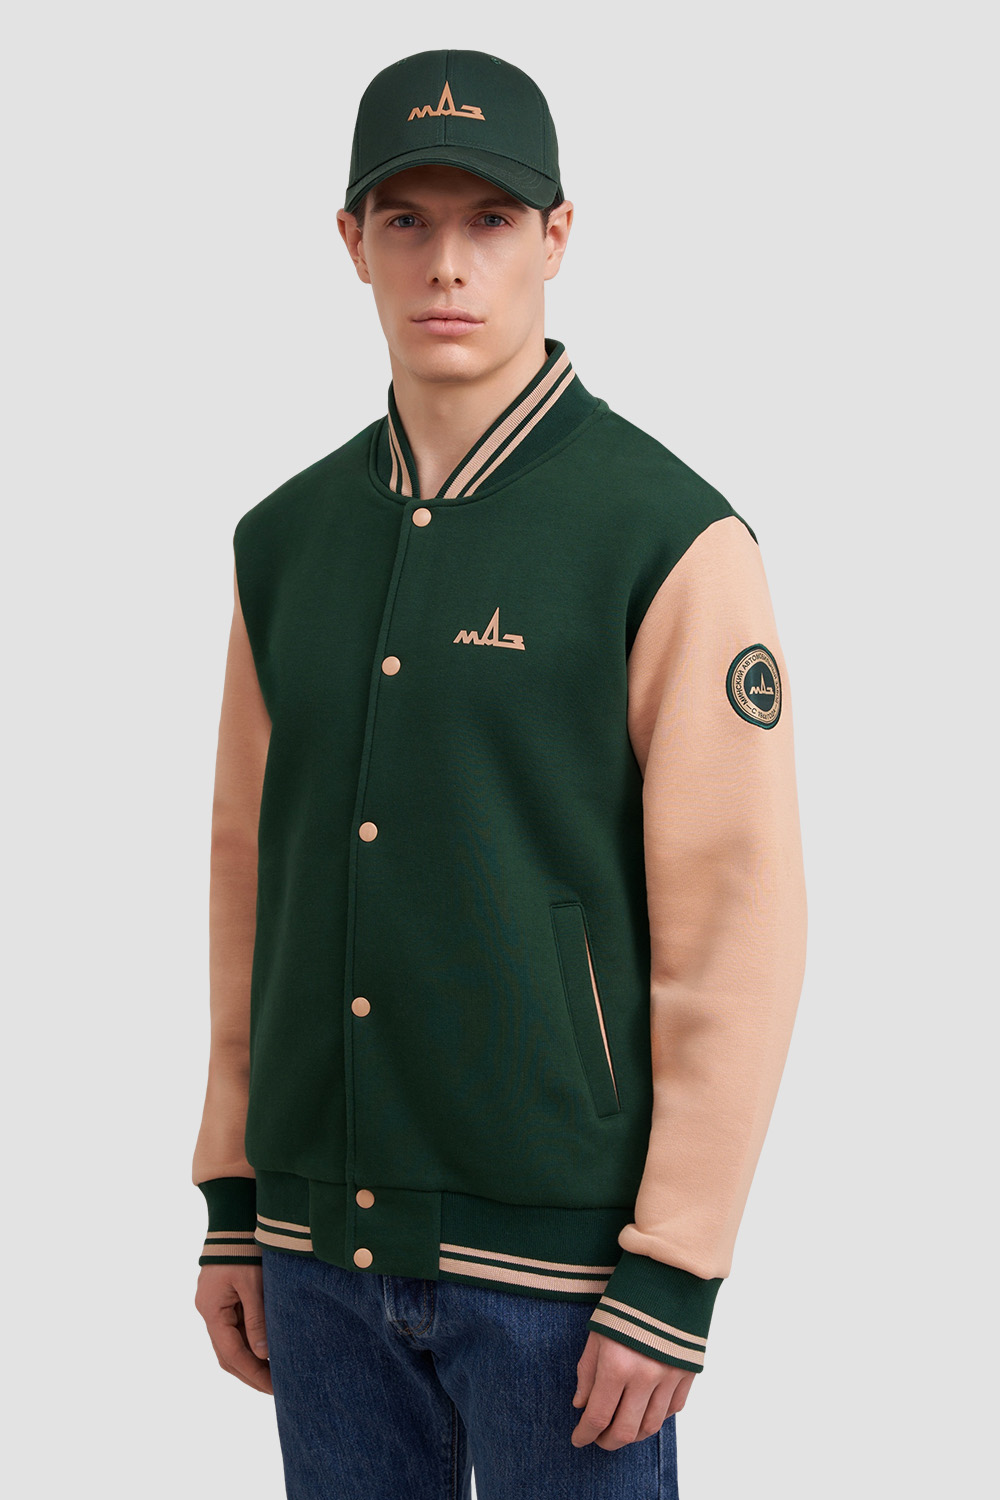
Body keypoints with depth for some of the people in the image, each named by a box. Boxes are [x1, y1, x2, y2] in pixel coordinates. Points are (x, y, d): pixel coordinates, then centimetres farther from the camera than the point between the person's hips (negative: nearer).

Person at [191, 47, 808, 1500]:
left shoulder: (677, 542, -11)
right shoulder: (288, 541, 7)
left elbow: (739, 925, -13)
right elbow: (254, 873, 12)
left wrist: (674, 1285, -15)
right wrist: (232, 1207, 11)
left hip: (560, 1237, -5)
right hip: (332, 1229, 5)